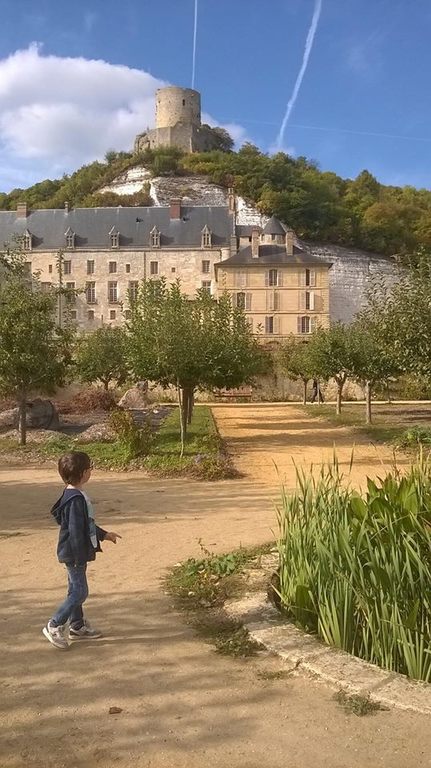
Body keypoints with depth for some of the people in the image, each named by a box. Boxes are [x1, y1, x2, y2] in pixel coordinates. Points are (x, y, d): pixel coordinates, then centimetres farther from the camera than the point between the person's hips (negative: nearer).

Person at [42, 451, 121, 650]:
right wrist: (80, 559, -20)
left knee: (75, 590, 18)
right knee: (79, 592, -2)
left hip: (75, 554, 10)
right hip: (74, 554, -10)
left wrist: (103, 534, 26)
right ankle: (54, 626, 7)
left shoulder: (75, 495, 7)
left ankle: (77, 627, 29)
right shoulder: (76, 499, -25)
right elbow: (75, 531, -24)